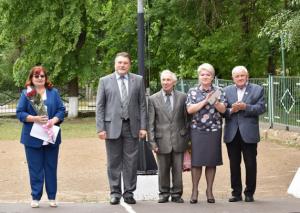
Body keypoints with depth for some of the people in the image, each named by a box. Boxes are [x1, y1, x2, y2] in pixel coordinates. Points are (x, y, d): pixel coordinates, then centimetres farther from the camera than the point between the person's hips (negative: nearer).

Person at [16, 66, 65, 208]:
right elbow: (20, 113, -2)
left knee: (51, 168, 6)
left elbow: (61, 110, 4)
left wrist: (54, 120, -15)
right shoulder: (26, 93, 3)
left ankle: (52, 197, 14)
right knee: (35, 168, 2)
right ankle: (35, 197, 10)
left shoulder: (53, 92, 8)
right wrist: (35, 118, -17)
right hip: (33, 138, -1)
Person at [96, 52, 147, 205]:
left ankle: (129, 193, 11)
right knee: (114, 162, 3)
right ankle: (115, 193, 12)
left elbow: (142, 105, 7)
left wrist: (143, 126, 0)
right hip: (112, 126, -1)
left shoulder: (138, 80, 8)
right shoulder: (105, 81, 4)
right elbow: (99, 106, 2)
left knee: (131, 162, 3)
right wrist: (100, 128, -5)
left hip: (132, 127, 1)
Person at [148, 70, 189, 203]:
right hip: (162, 140, 0)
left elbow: (186, 118, 8)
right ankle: (164, 193, 19)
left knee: (178, 169, 5)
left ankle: (176, 194, 15)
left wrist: (187, 138, 5)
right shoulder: (153, 99, 4)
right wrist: (152, 141, -3)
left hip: (178, 140, 0)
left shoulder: (182, 97, 5)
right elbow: (151, 122, 3)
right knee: (163, 170, 6)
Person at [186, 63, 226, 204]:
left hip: (214, 130, 1)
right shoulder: (193, 92, 6)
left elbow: (223, 109, -2)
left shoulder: (218, 91, 7)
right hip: (197, 130, 0)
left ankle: (209, 191, 11)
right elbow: (190, 109, -6)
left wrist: (214, 100, -19)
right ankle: (195, 191, 6)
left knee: (212, 162, 3)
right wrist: (205, 101, -13)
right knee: (196, 161, -2)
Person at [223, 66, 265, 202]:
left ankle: (249, 193, 12)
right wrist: (231, 110, -15)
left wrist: (245, 107, -18)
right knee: (234, 165, 7)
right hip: (232, 134, 2)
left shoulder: (257, 90, 4)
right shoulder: (227, 91, 11)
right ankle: (236, 193, 15)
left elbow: (261, 108, -7)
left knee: (251, 165, 2)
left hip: (249, 133, -2)